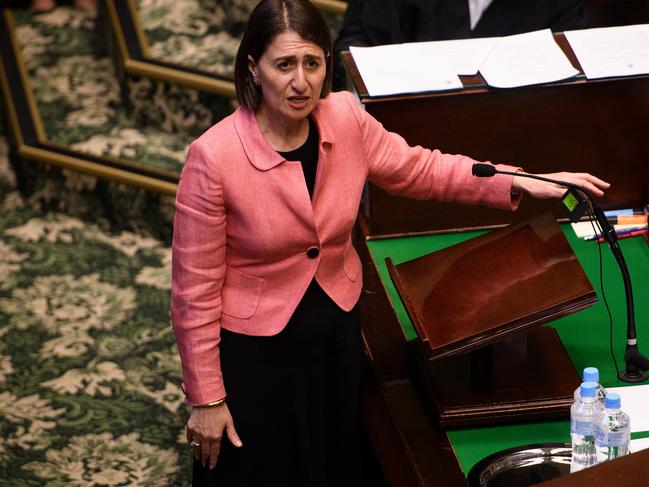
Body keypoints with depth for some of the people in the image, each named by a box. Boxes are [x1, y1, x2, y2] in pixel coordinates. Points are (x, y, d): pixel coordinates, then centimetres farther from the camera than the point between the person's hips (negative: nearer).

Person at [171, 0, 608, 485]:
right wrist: (206, 399, -13)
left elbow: (419, 169, 6)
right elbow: (195, 289, -19)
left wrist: (518, 182, -5)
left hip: (338, 331, 5)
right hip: (254, 351, -5)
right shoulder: (213, 157, -27)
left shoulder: (346, 118, -13)